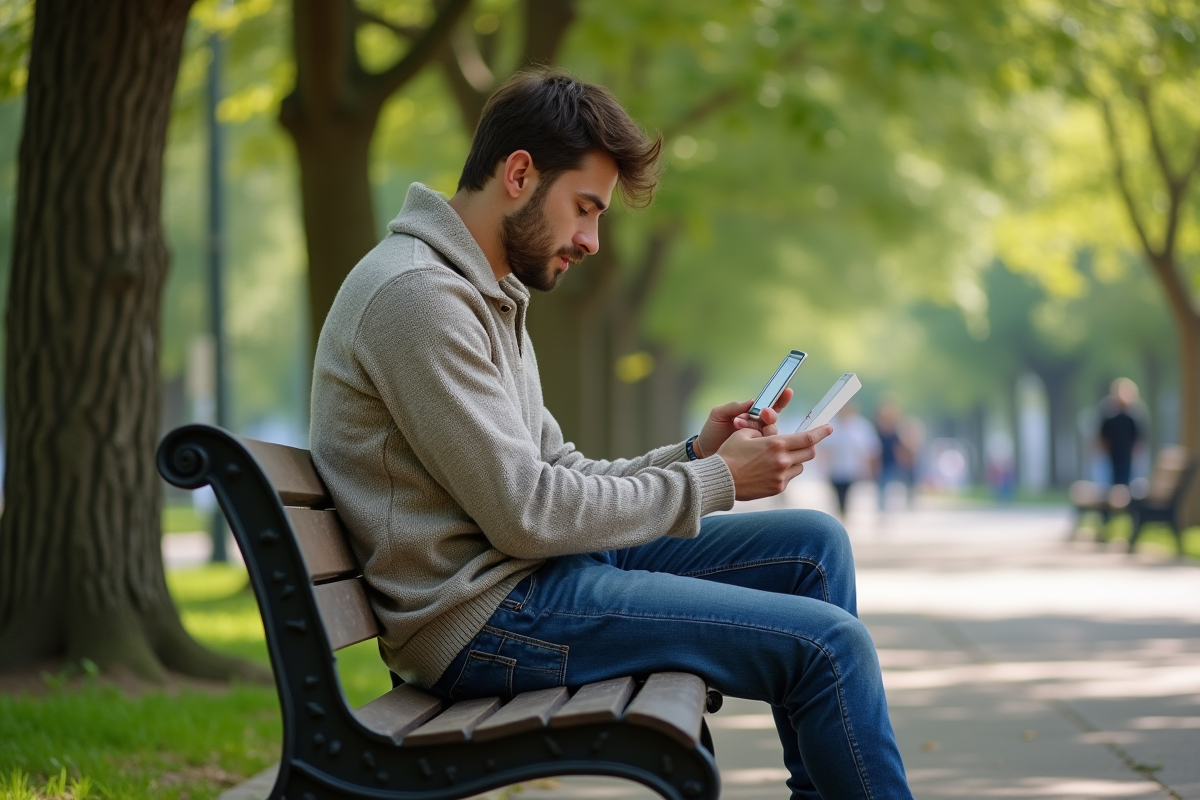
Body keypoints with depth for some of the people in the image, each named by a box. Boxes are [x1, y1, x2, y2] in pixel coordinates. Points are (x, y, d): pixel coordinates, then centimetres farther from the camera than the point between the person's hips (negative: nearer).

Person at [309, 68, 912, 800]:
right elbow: (527, 513, -20)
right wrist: (715, 481, -12)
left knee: (816, 545, 10)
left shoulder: (489, 296, 17)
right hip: (482, 614, -10)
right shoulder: (416, 295, -17)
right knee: (829, 642, -14)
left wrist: (694, 456, 0)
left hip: (535, 569, 10)